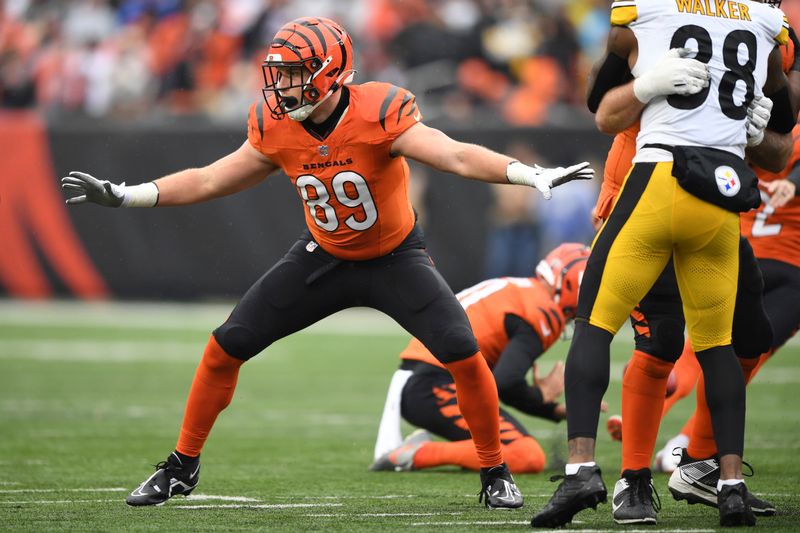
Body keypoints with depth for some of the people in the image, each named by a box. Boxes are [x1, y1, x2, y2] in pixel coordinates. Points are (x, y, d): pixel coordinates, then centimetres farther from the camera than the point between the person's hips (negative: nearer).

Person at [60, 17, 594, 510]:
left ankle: (495, 473, 2)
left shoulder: (379, 114, -29)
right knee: (225, 348, -4)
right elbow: (210, 181, -3)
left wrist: (533, 175, -50)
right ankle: (182, 467, 15)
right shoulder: (276, 129, -14)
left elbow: (456, 155, -37)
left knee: (465, 355, -20)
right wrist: (124, 196, -5)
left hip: (395, 259, -3)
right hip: (324, 259, 4)